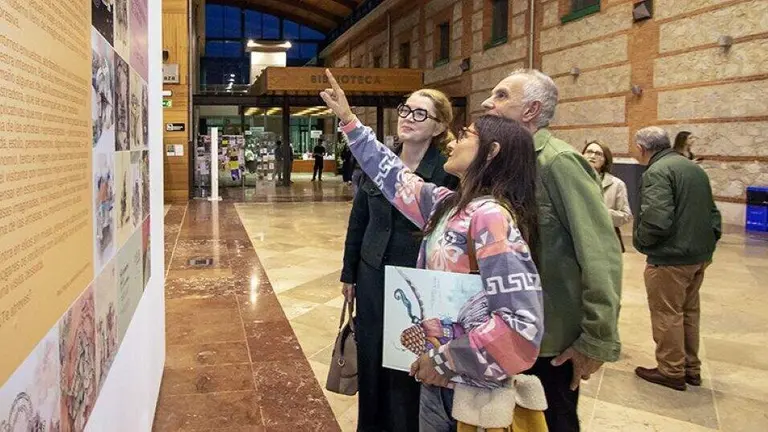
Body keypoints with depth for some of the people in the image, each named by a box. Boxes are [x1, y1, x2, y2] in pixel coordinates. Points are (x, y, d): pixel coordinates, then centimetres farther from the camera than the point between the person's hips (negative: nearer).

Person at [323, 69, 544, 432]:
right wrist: (349, 121, 19)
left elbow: (522, 325, -30)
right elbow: (395, 178, 17)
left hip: (471, 390, -7)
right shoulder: (449, 205, 3)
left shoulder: (491, 216, -23)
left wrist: (445, 361, -21)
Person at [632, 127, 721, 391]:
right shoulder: (694, 168, 14)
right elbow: (712, 212, 18)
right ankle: (691, 368, 30)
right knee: (689, 311, 19)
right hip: (700, 255, 9)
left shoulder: (657, 171, -17)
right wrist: (707, 242, 19)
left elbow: (657, 218, -27)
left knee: (667, 314, 4)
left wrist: (641, 241, -10)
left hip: (670, 257, -9)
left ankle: (671, 371, 14)